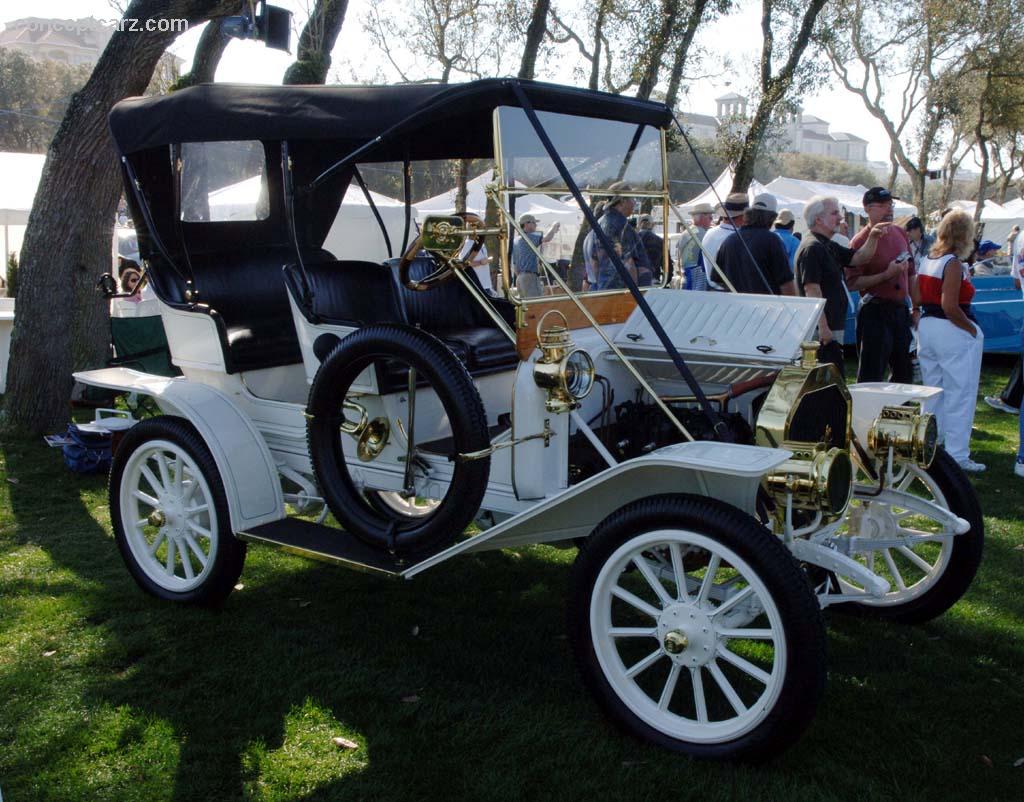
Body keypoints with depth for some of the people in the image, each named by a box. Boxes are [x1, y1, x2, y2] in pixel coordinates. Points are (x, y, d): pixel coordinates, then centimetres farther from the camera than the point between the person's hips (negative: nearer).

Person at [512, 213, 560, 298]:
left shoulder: (516, 242, 19)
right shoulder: (529, 237, -9)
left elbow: (514, 265, 22)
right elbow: (546, 238, -26)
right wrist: (554, 227, -8)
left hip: (520, 278, 10)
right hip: (530, 277, -10)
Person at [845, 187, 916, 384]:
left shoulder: (900, 234, 11)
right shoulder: (861, 240, -10)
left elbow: (911, 274, 19)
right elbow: (852, 283, -17)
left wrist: (916, 309, 16)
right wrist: (887, 275, -20)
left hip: (900, 310, 7)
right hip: (875, 313, -7)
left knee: (904, 374, 15)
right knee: (872, 378, -3)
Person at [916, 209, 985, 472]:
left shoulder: (928, 260, 8)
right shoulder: (953, 264, -16)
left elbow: (920, 297, 11)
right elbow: (950, 306, -22)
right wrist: (972, 329, -12)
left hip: (927, 327, 8)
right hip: (952, 332, -8)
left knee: (933, 392, 17)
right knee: (959, 394, 0)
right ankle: (957, 455, 4)